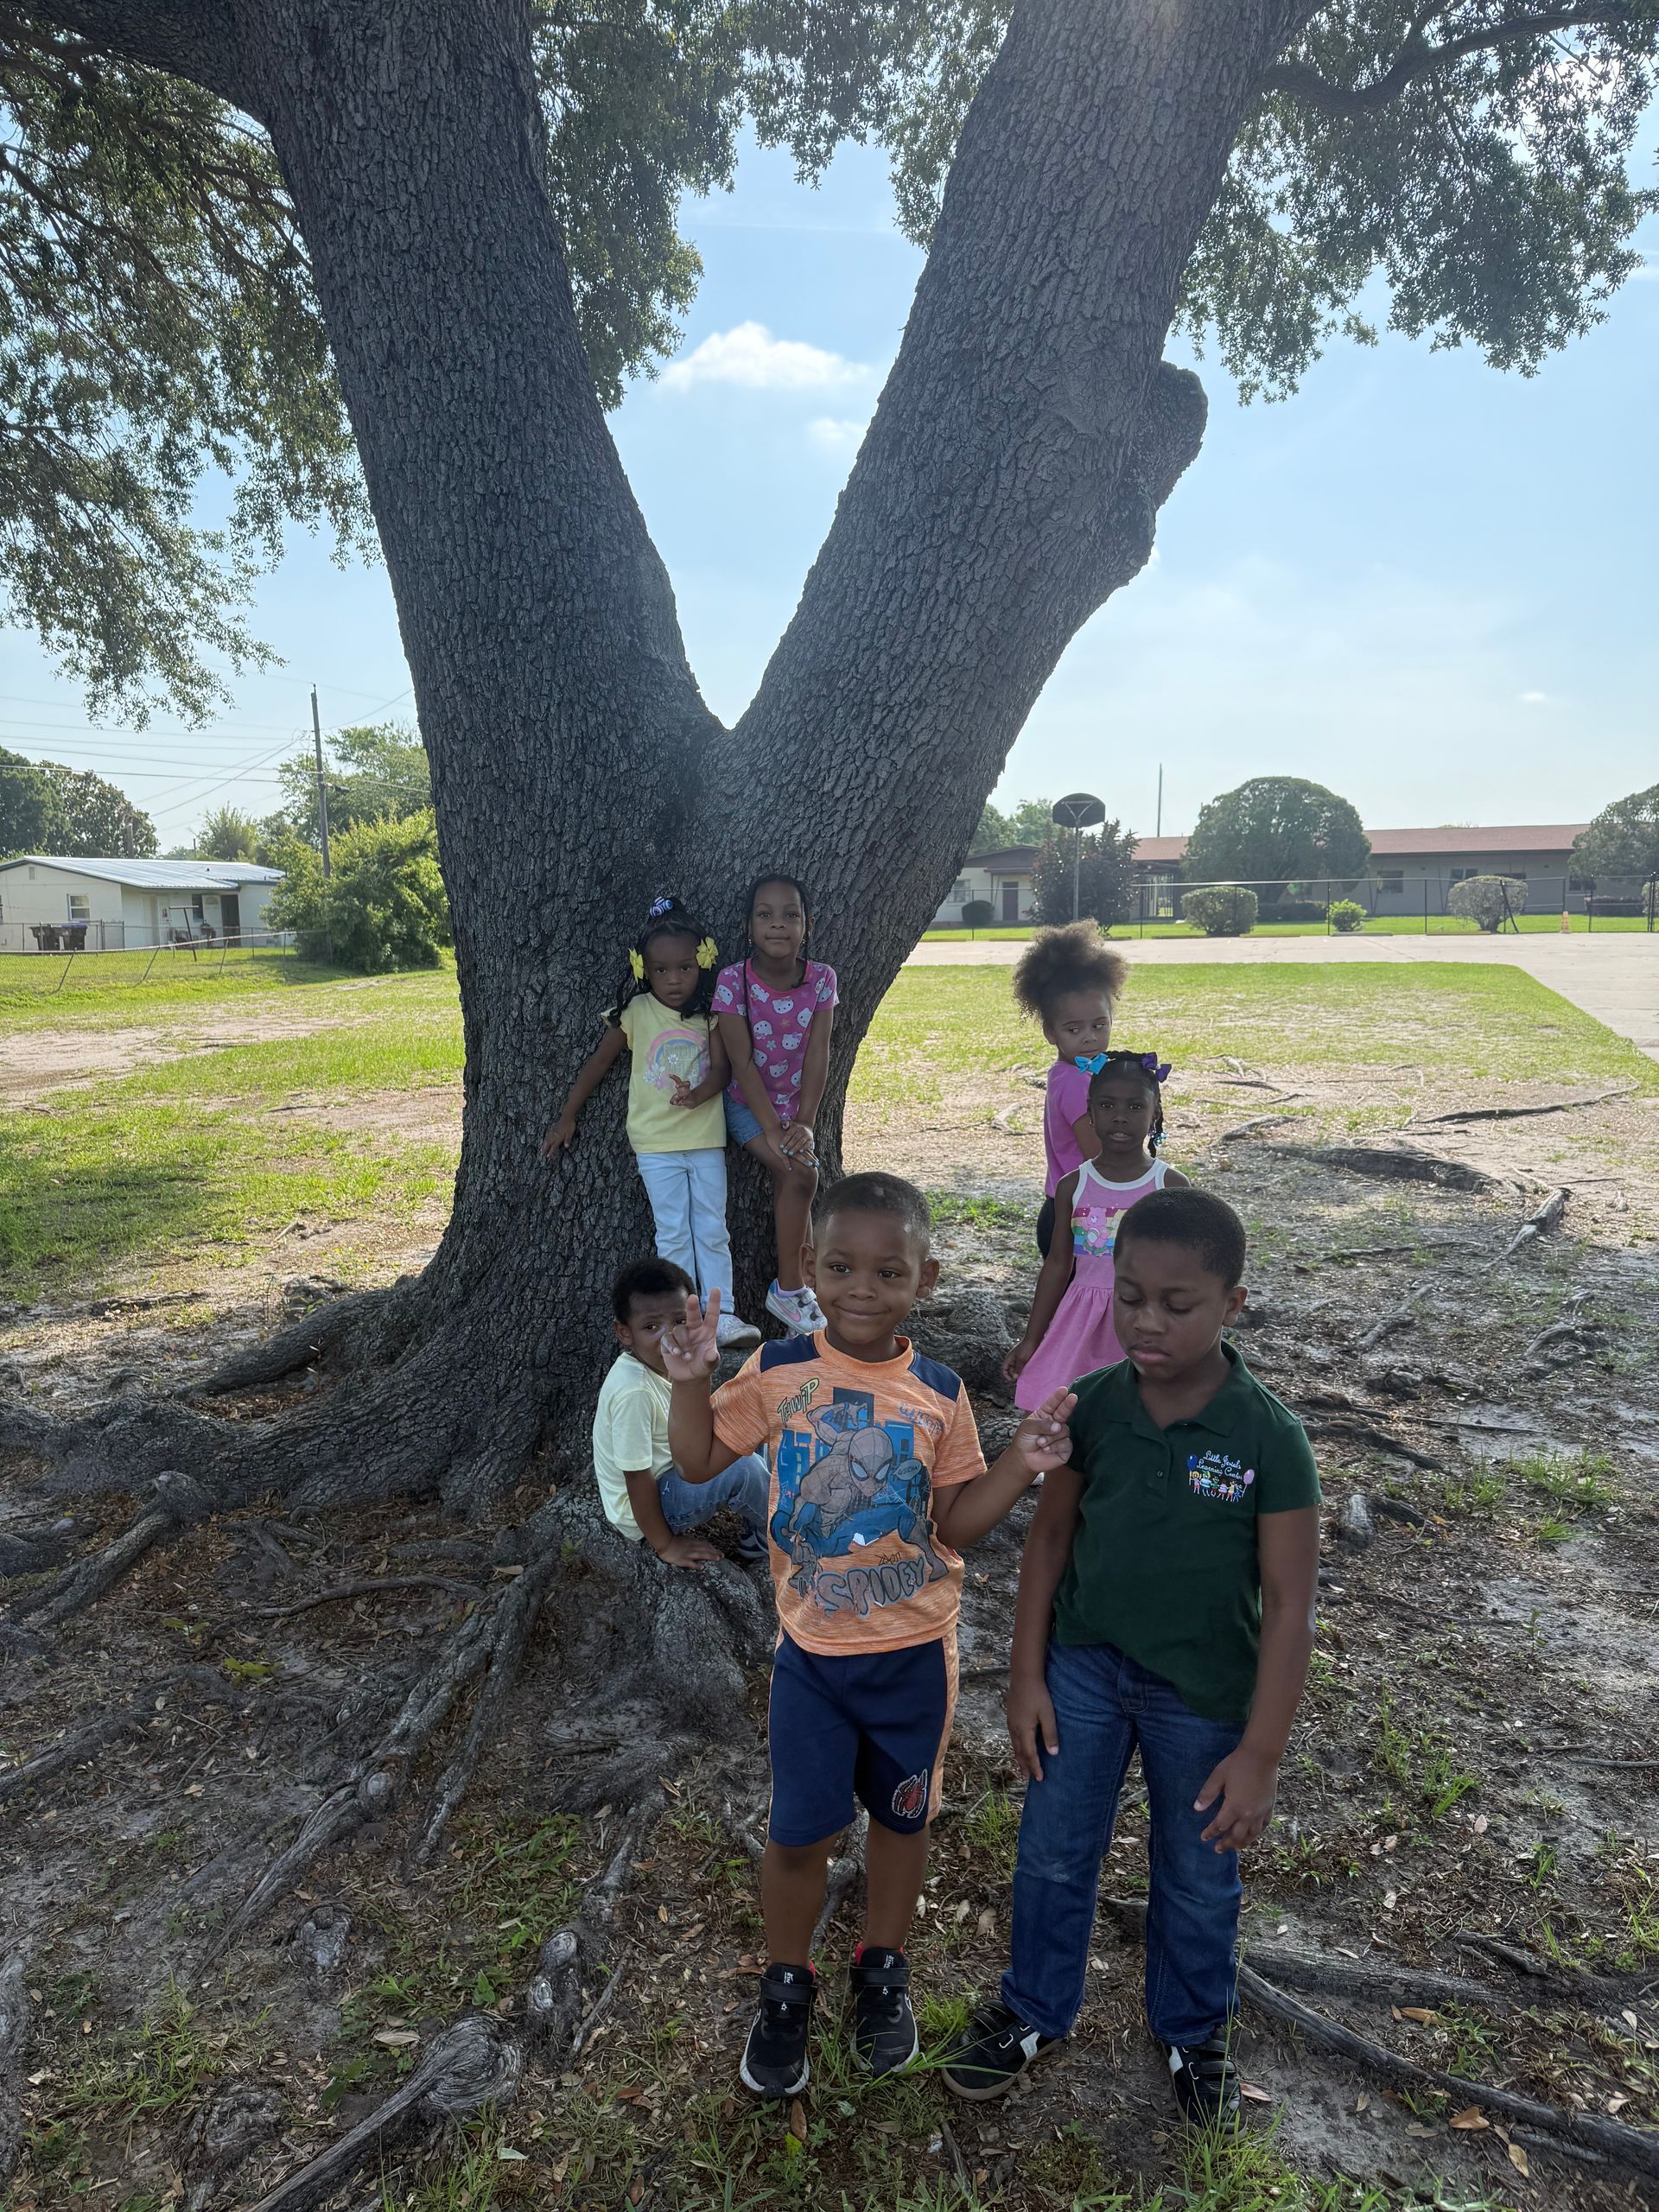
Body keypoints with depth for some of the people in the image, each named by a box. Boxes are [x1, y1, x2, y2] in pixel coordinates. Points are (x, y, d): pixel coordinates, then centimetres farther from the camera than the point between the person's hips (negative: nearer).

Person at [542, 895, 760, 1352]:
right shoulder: (636, 1013, -4)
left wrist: (700, 1094, -30)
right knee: (673, 1234, 0)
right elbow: (599, 1062, 3)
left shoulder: (710, 1014, 0)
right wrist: (567, 1117, 5)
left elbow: (722, 1068, -7)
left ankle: (722, 1315, 10)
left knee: (713, 1231, 4)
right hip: (656, 1143, -1)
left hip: (706, 1138, 2)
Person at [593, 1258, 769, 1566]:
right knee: (744, 1469, -23)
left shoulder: (660, 1362, -5)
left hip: (664, 1473, 9)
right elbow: (636, 1478, -25)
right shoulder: (634, 1392, -31)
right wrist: (665, 1546, -15)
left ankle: (756, 1540, 16)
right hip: (640, 1514, -9)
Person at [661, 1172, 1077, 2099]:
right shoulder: (779, 1371, -12)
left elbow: (956, 1521, -5)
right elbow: (700, 1462, -4)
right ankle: (787, 1986, 40)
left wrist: (1019, 1469, -20)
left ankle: (884, 1968, 47)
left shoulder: (939, 1394, -10)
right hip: (813, 1649, 0)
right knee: (800, 1830, 12)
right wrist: (691, 1382, -20)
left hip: (915, 1650, 1)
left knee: (901, 1815, 20)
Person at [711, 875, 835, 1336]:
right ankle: (790, 1288, -7)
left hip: (796, 1103, 3)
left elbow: (817, 1055, -11)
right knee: (799, 1173, -21)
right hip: (748, 1103, -3)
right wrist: (773, 1131, -23)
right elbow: (742, 1061, -19)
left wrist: (805, 1123, -19)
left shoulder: (821, 978, -10)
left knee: (791, 1182, -10)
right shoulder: (733, 980, -19)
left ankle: (794, 1285, 10)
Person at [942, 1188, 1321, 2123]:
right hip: (1083, 1668, 2)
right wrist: (1028, 1675, -1)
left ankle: (1195, 2030, 50)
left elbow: (1290, 1604, -16)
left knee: (1198, 1878, 21)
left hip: (1203, 1696, -2)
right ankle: (1034, 2011, 45)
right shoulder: (1094, 1405, -14)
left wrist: (1261, 1752, -15)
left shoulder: (1268, 1437, -22)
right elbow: (1051, 1537, -2)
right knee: (1054, 1854, 19)